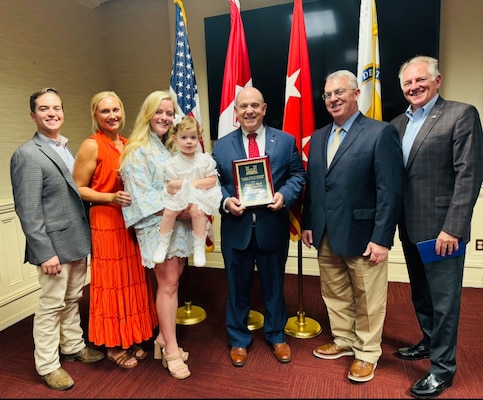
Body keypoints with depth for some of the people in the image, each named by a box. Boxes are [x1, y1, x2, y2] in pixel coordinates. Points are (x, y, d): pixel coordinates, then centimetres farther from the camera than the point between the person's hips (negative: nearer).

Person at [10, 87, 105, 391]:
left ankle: (73, 346, 39)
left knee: (73, 300, 20)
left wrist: (85, 237, 10)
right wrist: (45, 252, -19)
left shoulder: (67, 149, 11)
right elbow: (28, 211, -17)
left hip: (78, 241, 7)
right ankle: (47, 365, 25)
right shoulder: (28, 155, -13)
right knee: (51, 306, 7)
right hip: (55, 245, -7)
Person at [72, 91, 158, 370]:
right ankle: (113, 346, 23)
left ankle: (132, 340, 30)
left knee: (133, 280, 13)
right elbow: (79, 189, -10)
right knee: (112, 283, 5)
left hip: (132, 221, 7)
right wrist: (111, 197, -21)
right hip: (106, 223, -6)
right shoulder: (91, 145, -9)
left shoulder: (128, 144, 10)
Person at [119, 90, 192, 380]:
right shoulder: (137, 152, -7)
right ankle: (171, 349, 11)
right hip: (156, 224, -7)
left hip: (179, 223, 7)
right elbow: (143, 194, -15)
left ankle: (164, 338, 26)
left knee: (172, 282, 10)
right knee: (168, 284, -3)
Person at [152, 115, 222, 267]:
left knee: (197, 211, -30)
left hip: (201, 195, -1)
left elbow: (212, 180, -2)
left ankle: (199, 248, -14)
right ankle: (163, 244, -1)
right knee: (169, 211, -23)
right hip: (179, 196, 2)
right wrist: (175, 184, -19)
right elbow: (169, 186, 1)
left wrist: (195, 183, -11)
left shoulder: (205, 159, 2)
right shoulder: (173, 162, 2)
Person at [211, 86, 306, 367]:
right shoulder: (222, 146, 5)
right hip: (236, 228, 1)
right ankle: (239, 340, 35)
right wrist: (226, 201, -15)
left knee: (274, 286, 16)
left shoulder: (286, 141, 3)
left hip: (273, 227, 0)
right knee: (238, 287, 14)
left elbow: (298, 175, 2)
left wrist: (284, 195, -16)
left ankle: (276, 336, 39)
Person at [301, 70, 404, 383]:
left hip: (362, 235, -6)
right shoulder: (318, 137, 11)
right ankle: (344, 341, 41)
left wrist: (382, 238, -16)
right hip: (326, 235, 6)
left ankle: (367, 353, 32)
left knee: (367, 300, 11)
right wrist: (308, 224, 8)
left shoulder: (382, 132, -9)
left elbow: (391, 191, -13)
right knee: (334, 294, 19)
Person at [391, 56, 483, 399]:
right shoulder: (398, 124, 12)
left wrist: (452, 228, -19)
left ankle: (442, 368, 24)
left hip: (440, 229, -6)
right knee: (421, 295, 21)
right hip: (410, 228, 7)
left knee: (444, 300, 6)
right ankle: (429, 343, 42)